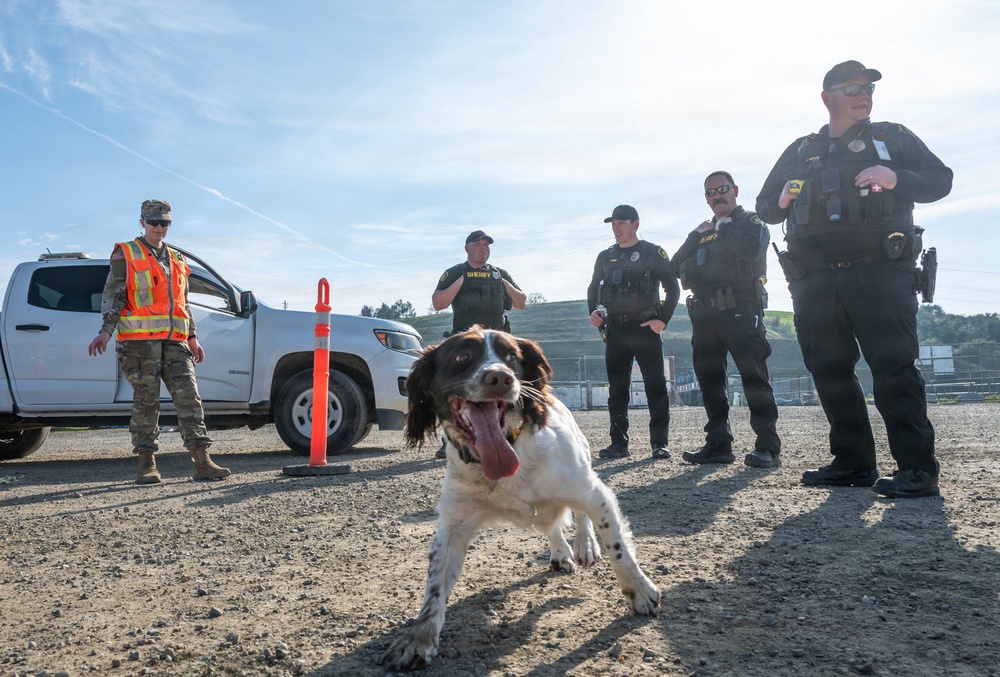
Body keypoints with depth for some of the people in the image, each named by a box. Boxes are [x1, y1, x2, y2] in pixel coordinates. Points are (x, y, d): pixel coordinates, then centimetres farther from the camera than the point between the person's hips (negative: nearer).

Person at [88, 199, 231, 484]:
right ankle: (147, 464, 6)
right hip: (140, 339, -4)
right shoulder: (125, 254, 7)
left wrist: (192, 337, 17)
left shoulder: (177, 259, 22)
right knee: (146, 401, -3)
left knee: (189, 396, -4)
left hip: (175, 340, 4)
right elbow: (113, 295, 0)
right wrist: (106, 330, -13)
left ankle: (202, 462, -6)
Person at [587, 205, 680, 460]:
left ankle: (660, 443, 3)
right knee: (616, 389, 5)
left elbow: (673, 289, 0)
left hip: (645, 329, -4)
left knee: (656, 387, -2)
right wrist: (593, 312, 3)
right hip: (615, 331, 4)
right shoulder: (605, 257, 14)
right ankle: (619, 443, 11)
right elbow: (593, 289, 21)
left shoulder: (653, 253, 1)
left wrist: (663, 319, -9)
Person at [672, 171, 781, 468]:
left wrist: (725, 229, 0)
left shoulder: (751, 221, 8)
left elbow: (749, 250, -15)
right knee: (710, 380, 6)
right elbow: (676, 266, 14)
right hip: (704, 313, 7)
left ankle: (768, 447, -8)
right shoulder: (703, 231, 25)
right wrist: (696, 237, 3)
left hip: (740, 310, -6)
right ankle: (718, 444, 13)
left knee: (754, 377, -10)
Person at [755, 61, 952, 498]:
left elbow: (940, 179, 9)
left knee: (893, 368, -11)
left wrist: (897, 179, -11)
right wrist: (782, 201, -1)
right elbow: (764, 207, 22)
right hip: (815, 282, 4)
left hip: (880, 273, -3)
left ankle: (917, 468, -6)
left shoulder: (893, 138, 14)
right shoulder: (800, 151, 21)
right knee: (830, 372, 4)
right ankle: (853, 463, 14)